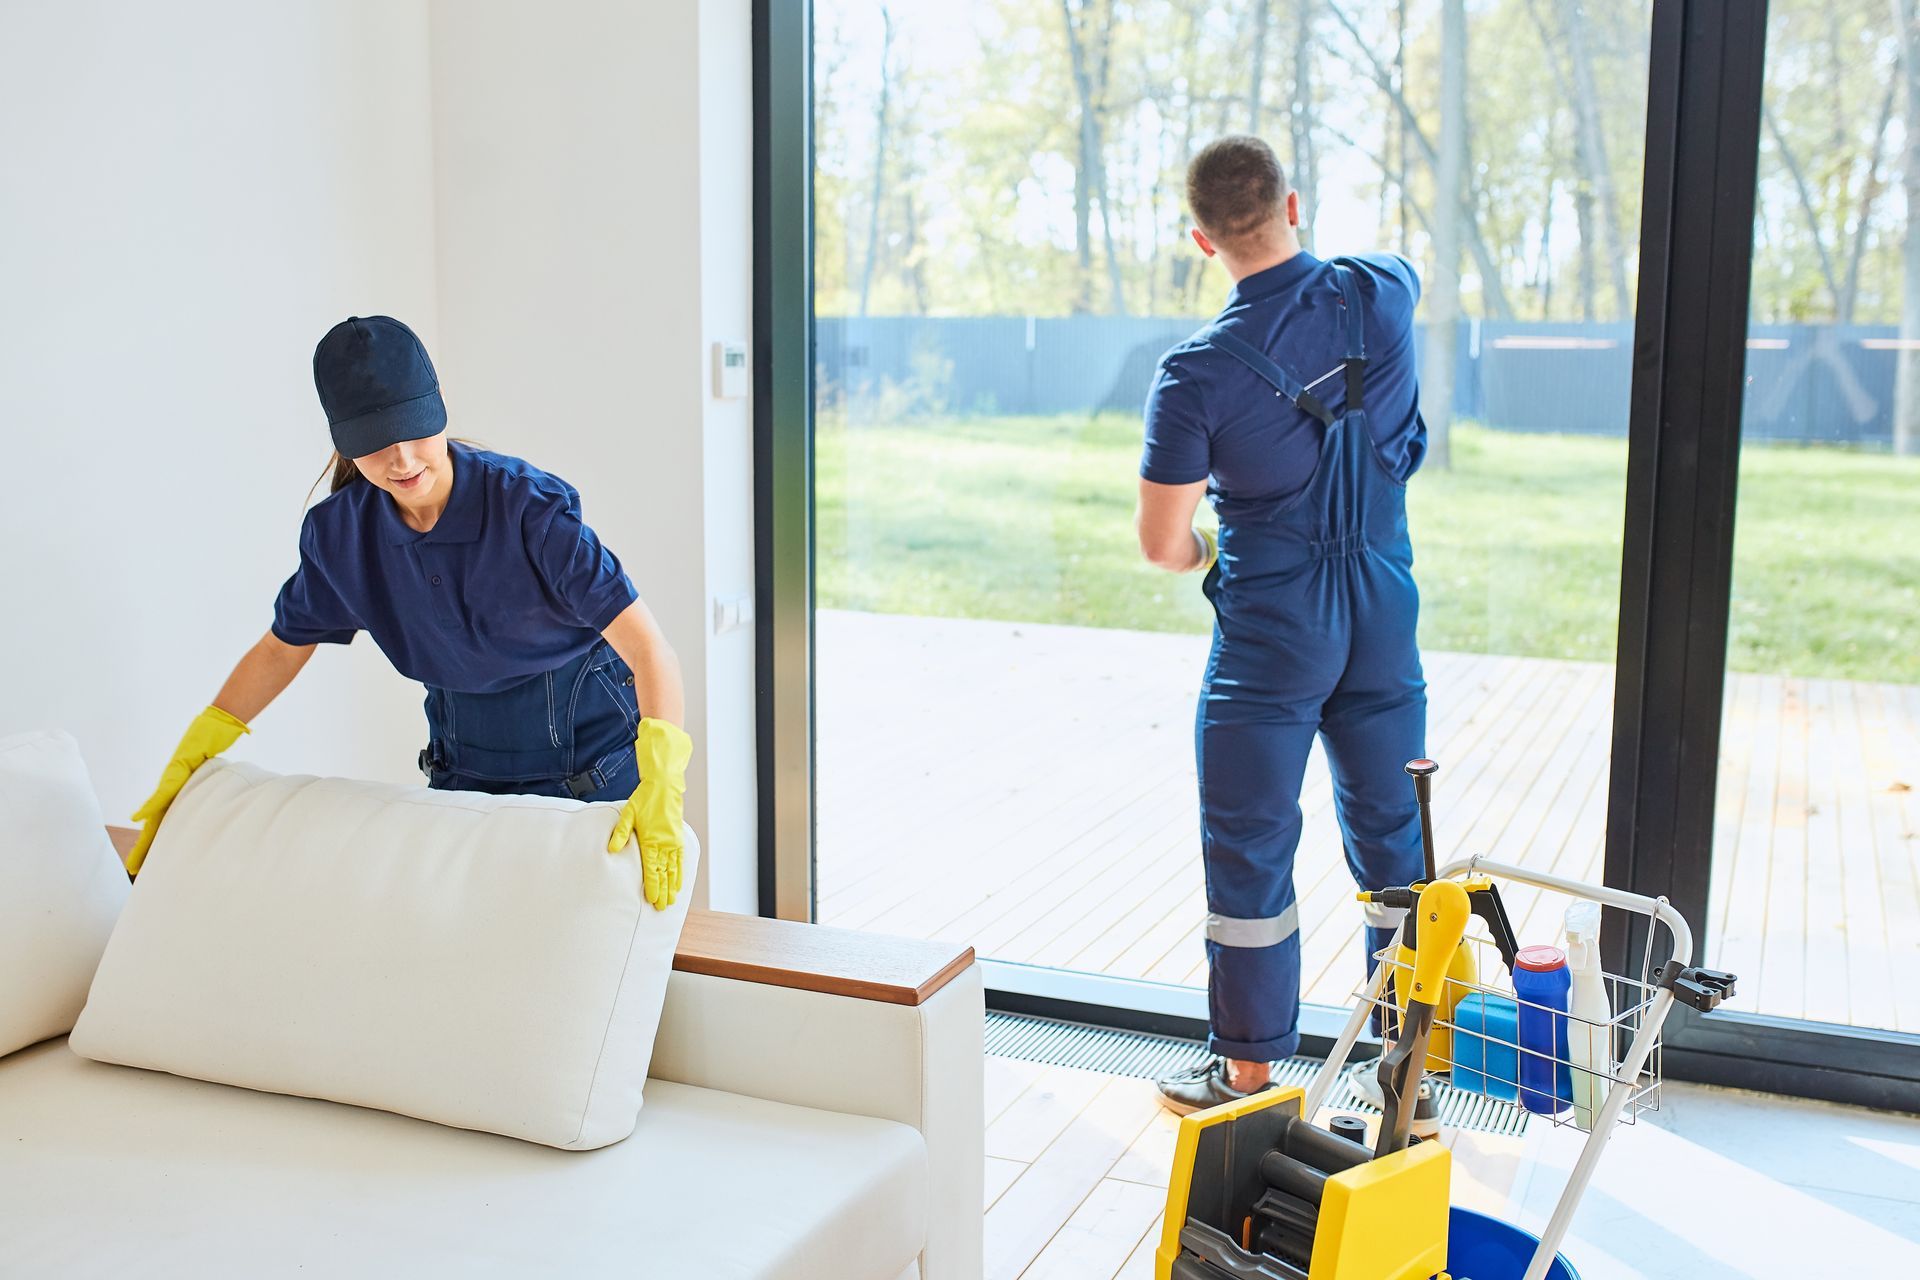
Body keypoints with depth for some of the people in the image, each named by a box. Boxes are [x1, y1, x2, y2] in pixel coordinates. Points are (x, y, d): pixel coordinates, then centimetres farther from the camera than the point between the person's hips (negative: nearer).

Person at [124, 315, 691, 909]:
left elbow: (645, 644, -30)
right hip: (464, 764, 5)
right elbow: (281, 648, 10)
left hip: (588, 754, -4)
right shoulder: (341, 531, -7)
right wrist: (188, 760, 6)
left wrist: (660, 783, -44)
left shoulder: (528, 506, -23)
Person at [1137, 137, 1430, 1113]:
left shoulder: (1197, 373, -16)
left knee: (1251, 851, 7)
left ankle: (1250, 1071, 17)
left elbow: (1161, 542, -10)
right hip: (1384, 620, 5)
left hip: (1270, 636, -5)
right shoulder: (1385, 292, -5)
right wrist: (1305, 257, 38)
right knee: (1394, 839, 15)